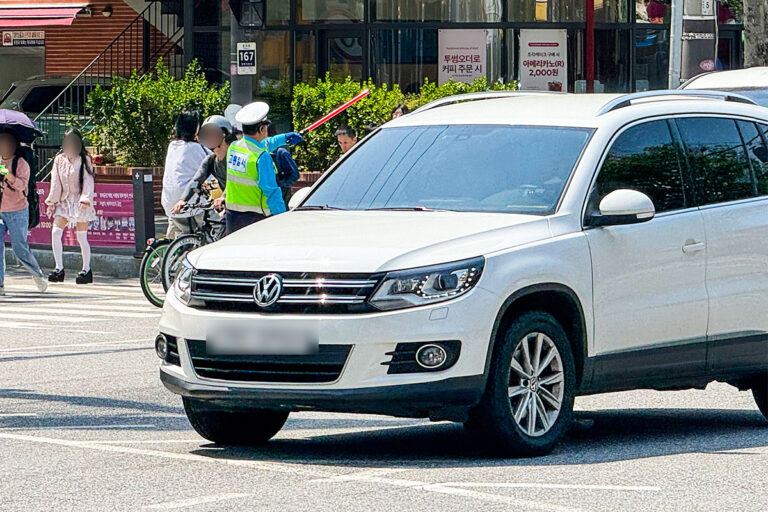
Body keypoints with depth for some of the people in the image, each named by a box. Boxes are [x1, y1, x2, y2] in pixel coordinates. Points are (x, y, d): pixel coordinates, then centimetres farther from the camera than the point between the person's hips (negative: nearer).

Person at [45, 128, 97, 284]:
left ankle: (86, 270, 10)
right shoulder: (59, 160, 9)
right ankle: (59, 268, -9)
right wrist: (52, 201, 5)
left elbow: (88, 181, -6)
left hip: (80, 202, -3)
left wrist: (85, 199, -19)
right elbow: (55, 182, 10)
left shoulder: (84, 160, -1)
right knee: (55, 232, -13)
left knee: (81, 237, -2)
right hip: (64, 201, 3)